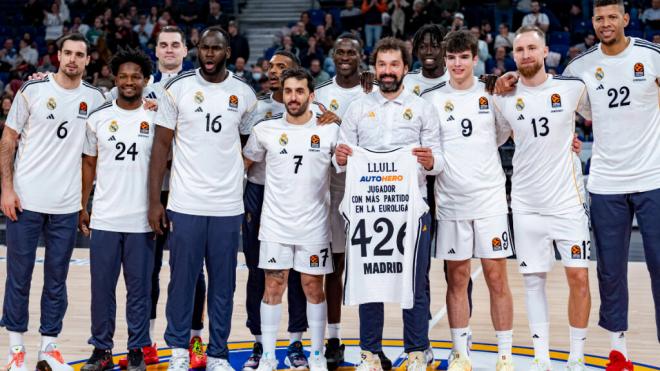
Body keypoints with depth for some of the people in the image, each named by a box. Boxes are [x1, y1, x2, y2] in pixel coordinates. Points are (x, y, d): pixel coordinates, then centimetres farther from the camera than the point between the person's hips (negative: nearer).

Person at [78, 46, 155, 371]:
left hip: (141, 220, -1)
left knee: (139, 288, 5)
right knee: (102, 286, 6)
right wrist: (82, 206, 6)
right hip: (104, 219, 1)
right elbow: (89, 164, 11)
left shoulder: (156, 117, 2)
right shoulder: (98, 117, 5)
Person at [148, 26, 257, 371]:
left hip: (228, 206, 2)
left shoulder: (244, 93, 5)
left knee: (223, 285, 8)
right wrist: (154, 201, -4)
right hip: (185, 203, -1)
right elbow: (161, 145, 2)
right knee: (182, 281, 5)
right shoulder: (178, 87, 0)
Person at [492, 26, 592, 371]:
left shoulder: (573, 87, -3)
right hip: (526, 203, 1)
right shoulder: (503, 98, 1)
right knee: (533, 280, 4)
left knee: (578, 277, -2)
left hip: (568, 198, -1)